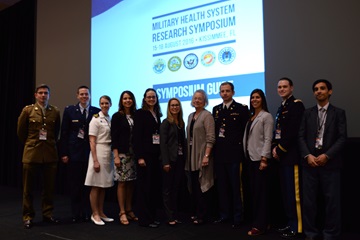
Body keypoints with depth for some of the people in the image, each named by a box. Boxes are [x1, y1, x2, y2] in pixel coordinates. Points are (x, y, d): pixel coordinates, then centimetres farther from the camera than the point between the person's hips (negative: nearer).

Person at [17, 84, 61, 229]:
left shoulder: (55, 112, 3)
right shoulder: (28, 110, 0)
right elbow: (21, 131, 9)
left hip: (50, 153, 1)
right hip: (31, 153, -1)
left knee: (49, 186, 7)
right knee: (28, 187, 6)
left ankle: (47, 214, 21)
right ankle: (28, 216, 19)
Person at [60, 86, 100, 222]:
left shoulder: (97, 111, 4)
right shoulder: (69, 110, 3)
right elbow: (64, 133, 1)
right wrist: (64, 153, -3)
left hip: (90, 153, 1)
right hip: (73, 153, 0)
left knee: (88, 185, 6)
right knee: (74, 185, 6)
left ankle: (86, 213, 18)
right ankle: (75, 214, 18)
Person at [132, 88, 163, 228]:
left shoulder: (157, 114, 15)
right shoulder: (140, 113, -4)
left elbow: (158, 133, 15)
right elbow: (137, 135, -11)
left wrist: (161, 154, 9)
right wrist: (139, 157, -17)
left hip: (156, 154, 7)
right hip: (145, 154, -6)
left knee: (155, 185, 9)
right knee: (144, 186, -2)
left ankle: (152, 216, 21)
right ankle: (144, 219, 9)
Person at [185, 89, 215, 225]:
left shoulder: (207, 115, -8)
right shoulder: (191, 116, 14)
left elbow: (210, 138, -15)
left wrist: (206, 155, -21)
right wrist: (187, 154, 11)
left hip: (201, 155, -7)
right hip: (191, 155, 7)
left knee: (201, 186, -2)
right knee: (193, 186, 12)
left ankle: (202, 215, 10)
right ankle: (196, 212, 24)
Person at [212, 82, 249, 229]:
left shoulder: (241, 108, -2)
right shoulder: (216, 109, 13)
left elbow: (245, 130, -5)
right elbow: (213, 130, 11)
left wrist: (241, 149, -9)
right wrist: (215, 146, 2)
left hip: (233, 153, -5)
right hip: (219, 153, 5)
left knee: (235, 186, 2)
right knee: (221, 186, 11)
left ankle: (237, 217, 14)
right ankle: (224, 214, 23)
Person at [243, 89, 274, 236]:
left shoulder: (266, 116, -5)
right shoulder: (250, 117, 15)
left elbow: (268, 139, -12)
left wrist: (264, 158, -18)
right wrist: (246, 154, 9)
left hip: (260, 158, -7)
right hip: (251, 158, 7)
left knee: (260, 191, -3)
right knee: (254, 191, 11)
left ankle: (260, 225, 4)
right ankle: (257, 221, 20)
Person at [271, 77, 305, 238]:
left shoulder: (296, 105, -9)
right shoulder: (281, 107, 18)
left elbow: (293, 131, -17)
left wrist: (280, 149, -13)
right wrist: (275, 147, 4)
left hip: (291, 155, -9)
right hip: (282, 155, 9)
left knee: (293, 193, -4)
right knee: (285, 192, 14)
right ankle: (290, 223, 24)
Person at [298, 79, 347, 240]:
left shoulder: (338, 113, 6)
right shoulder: (307, 113, 12)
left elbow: (342, 138, -3)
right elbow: (301, 136, 5)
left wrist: (327, 155, -14)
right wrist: (307, 155, -9)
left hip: (330, 162, -2)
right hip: (310, 161, 2)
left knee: (332, 200, 2)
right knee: (309, 200, 5)